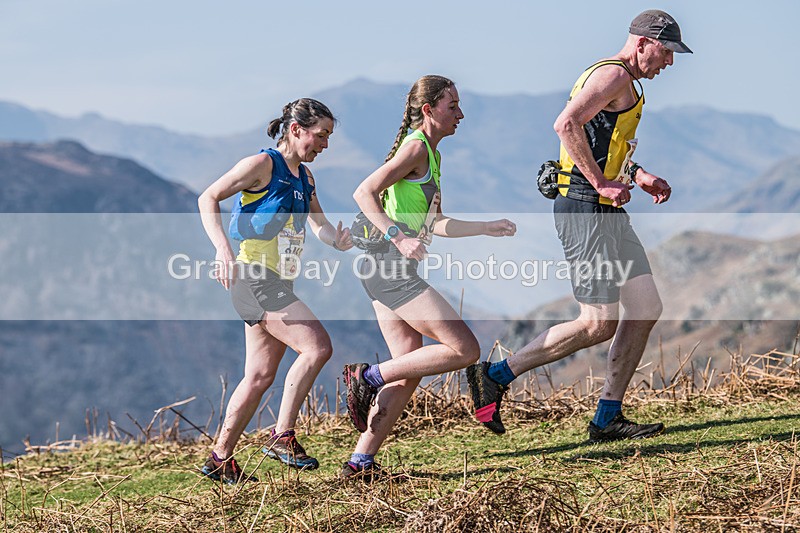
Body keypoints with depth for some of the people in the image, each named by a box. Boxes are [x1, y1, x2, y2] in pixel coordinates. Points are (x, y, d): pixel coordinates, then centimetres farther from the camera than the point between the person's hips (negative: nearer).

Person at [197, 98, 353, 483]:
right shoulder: (263, 165, -8)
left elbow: (319, 224, 17)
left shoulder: (304, 176, 16)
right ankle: (282, 436, -12)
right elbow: (208, 198, -9)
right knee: (316, 347, -18)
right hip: (253, 277, -9)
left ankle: (220, 459, 15)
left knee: (261, 375, 9)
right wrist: (223, 249, -22)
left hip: (279, 283, 9)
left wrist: (337, 240, -8)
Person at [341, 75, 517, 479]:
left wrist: (488, 228, 27)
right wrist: (399, 238, -26)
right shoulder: (416, 146, -9)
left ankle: (361, 461, 7)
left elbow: (434, 224, 28)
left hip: (387, 270, 10)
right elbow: (364, 194, -17)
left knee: (410, 368, 8)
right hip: (389, 266, -10)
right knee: (464, 349, -10)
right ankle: (369, 376, -7)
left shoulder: (430, 154, 20)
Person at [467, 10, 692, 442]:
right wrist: (602, 184, -23)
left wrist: (638, 176, 21)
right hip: (585, 210, -11)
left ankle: (607, 419, 10)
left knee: (646, 309, 6)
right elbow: (567, 123, -26)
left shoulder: (625, 85, 23)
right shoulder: (614, 74, -11)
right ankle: (496, 376, -1)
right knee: (599, 324, -11)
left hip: (608, 212, 11)